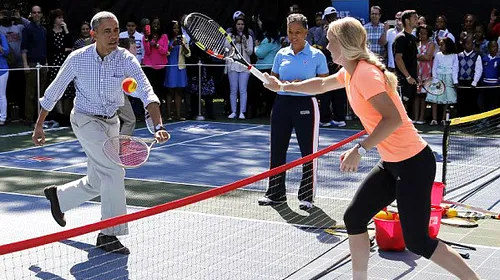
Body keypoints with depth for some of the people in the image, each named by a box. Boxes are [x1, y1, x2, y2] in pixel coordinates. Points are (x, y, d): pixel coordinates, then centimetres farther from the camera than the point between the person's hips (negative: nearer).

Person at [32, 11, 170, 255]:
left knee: (96, 184, 13)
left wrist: (158, 126, -42)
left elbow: (147, 92, -26)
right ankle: (109, 234, -12)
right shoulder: (77, 58, -15)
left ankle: (58, 196, 43)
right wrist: (39, 125, 1)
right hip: (85, 119, -4)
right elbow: (54, 91, -2)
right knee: (114, 170, -21)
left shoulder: (126, 59, -14)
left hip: (111, 122, 4)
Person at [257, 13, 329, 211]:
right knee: (277, 150, 8)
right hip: (282, 103, 4)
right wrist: (282, 84, -9)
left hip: (305, 105, -4)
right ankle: (276, 193, 20)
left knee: (309, 152, -1)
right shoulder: (281, 54, 8)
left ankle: (307, 196, 10)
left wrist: (303, 85, -18)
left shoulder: (316, 55, -2)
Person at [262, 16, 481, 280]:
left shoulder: (365, 73, -19)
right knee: (353, 218, 10)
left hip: (413, 163, -10)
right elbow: (322, 84, 31)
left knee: (417, 241, -5)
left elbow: (393, 119, -28)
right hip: (391, 163, 10)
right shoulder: (350, 72, 9)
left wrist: (359, 150, -27)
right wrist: (284, 86, 37)